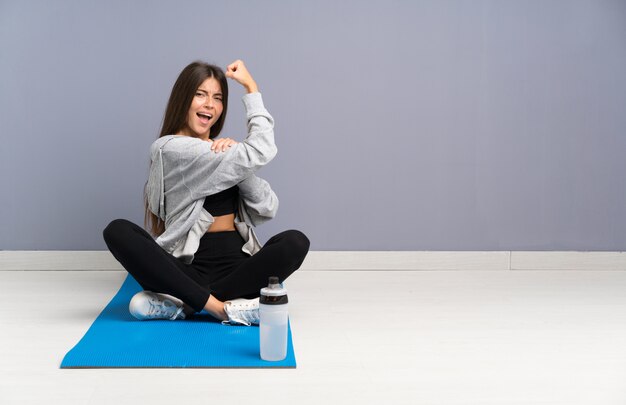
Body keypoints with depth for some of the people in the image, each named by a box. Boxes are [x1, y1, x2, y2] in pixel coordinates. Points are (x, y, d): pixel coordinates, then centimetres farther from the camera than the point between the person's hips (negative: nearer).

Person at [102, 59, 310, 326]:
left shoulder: (224, 151, 19)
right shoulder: (170, 148, -1)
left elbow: (268, 209, 2)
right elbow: (261, 152, -10)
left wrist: (235, 159, -9)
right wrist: (252, 89, -6)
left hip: (237, 263, 4)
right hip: (189, 268, -4)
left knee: (296, 242, -24)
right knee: (117, 231, -27)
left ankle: (179, 304, -24)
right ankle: (222, 308, -36)